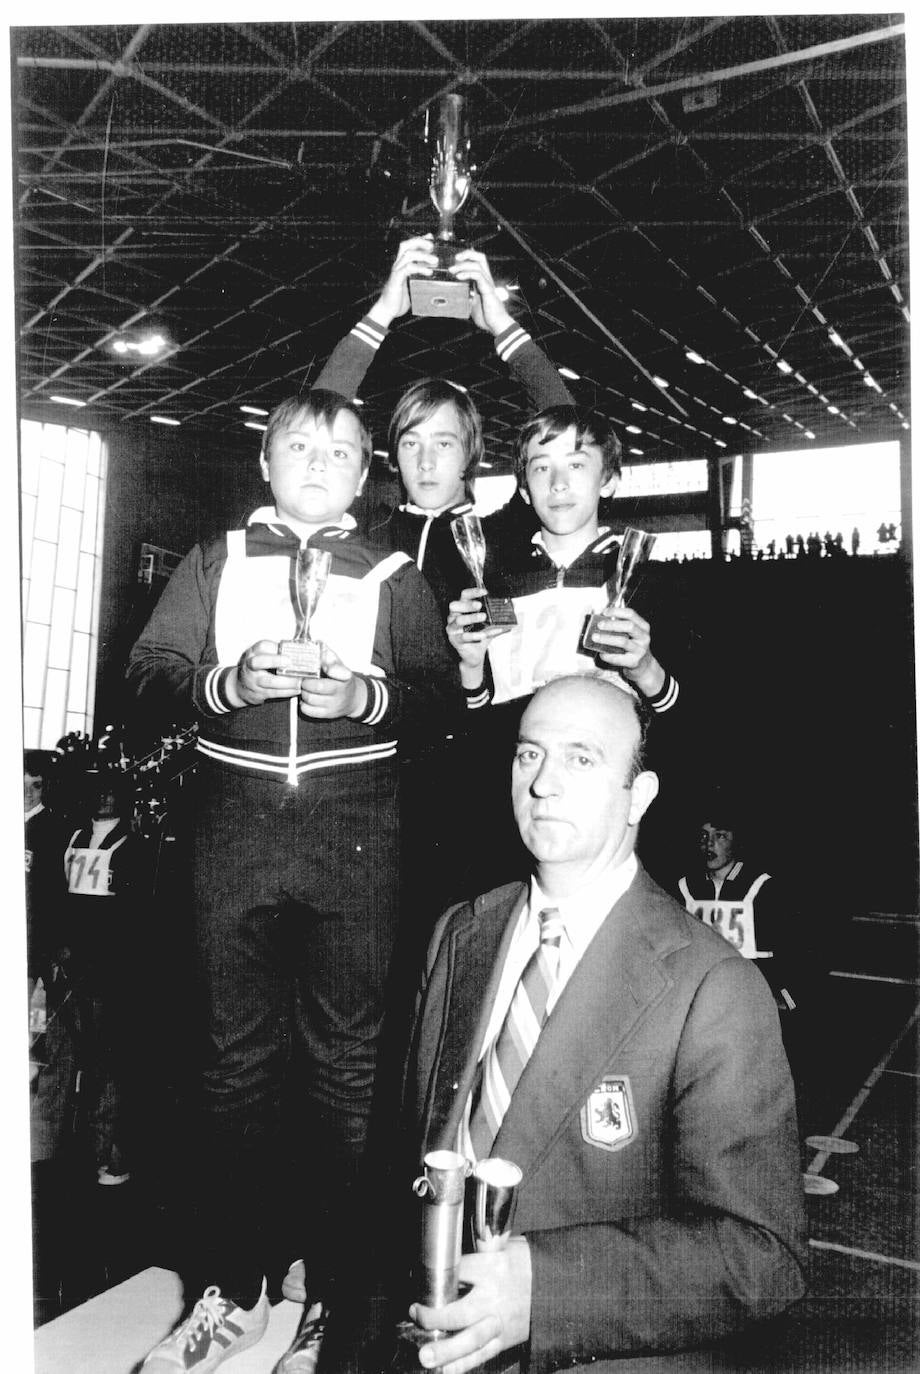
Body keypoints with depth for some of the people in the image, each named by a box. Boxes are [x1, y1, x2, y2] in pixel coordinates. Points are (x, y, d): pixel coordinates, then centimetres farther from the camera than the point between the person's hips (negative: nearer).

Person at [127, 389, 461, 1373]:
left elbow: (442, 691, 1)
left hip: (352, 828, -1)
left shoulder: (392, 577, 11)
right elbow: (147, 673, 4)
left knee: (346, 1059, 2)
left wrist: (368, 695, -17)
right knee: (237, 1057, 7)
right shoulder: (216, 562, 15)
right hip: (236, 822, 1)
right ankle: (233, 1293, 22)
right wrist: (227, 682, -13)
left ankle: (338, 1291, 19)